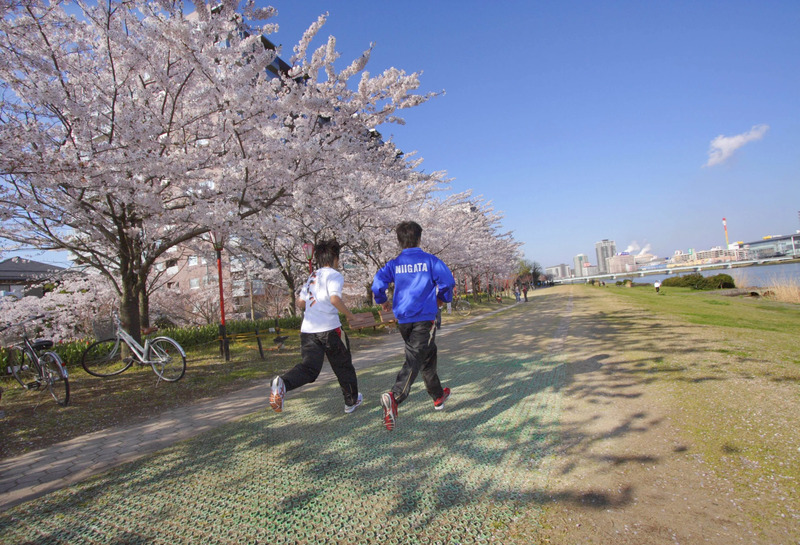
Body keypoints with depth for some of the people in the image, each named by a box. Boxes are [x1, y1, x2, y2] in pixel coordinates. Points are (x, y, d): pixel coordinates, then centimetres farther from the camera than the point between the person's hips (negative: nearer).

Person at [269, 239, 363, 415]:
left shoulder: (311, 277, 19)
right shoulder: (334, 275, -3)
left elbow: (301, 303, 19)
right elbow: (335, 299, -20)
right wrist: (348, 314, -5)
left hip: (307, 329, 6)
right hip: (329, 328, -5)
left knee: (309, 368, -1)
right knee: (343, 367, 13)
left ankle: (283, 383, -30)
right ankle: (351, 401, 28)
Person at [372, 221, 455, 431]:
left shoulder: (394, 263, 5)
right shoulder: (429, 260, -2)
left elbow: (378, 283, -3)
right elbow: (447, 280, -10)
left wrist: (383, 301, 16)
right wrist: (443, 298, 9)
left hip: (403, 320, 5)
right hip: (424, 317, -5)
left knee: (427, 355, 21)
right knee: (414, 359, -11)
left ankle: (438, 396, 36)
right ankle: (395, 396, -33)